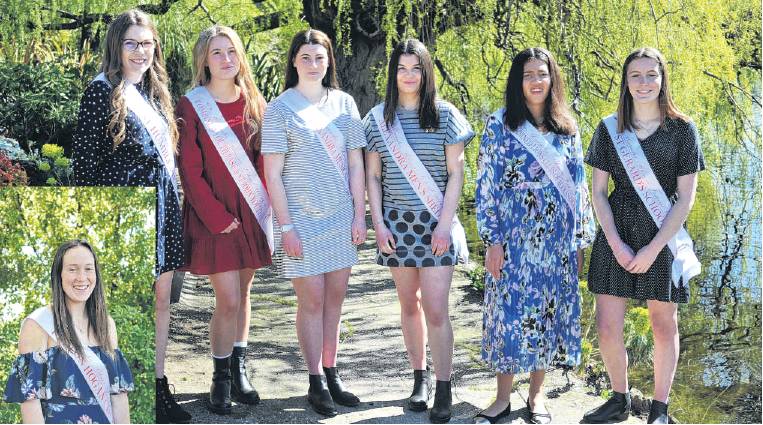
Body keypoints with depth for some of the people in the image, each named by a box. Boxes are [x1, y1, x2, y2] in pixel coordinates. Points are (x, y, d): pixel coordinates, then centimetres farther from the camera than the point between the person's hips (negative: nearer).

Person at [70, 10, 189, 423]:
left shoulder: (154, 92, 14)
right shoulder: (103, 91, -9)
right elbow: (85, 161, -11)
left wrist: (172, 209, 17)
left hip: (162, 210, 8)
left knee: (160, 299, 11)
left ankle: (158, 386, 20)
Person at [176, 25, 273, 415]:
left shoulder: (253, 103, 8)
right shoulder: (191, 105, -5)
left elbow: (262, 160, 10)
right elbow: (190, 170, -8)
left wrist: (262, 205, -3)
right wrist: (217, 217, -12)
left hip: (250, 214, 4)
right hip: (212, 216, -4)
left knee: (242, 293, 10)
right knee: (228, 300, -7)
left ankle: (239, 369, 20)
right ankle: (221, 378, 6)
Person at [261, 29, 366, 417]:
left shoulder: (344, 103, 7)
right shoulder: (280, 108, -4)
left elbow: (356, 163, 9)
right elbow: (272, 174, -5)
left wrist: (359, 214, 3)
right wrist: (286, 226, -10)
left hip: (341, 217, 4)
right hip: (302, 219, -3)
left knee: (334, 299, 8)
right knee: (312, 301, 0)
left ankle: (331, 374, 18)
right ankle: (317, 383, 9)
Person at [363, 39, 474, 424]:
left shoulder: (445, 115, -1)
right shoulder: (379, 118, 5)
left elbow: (455, 173, -2)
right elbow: (372, 176, 8)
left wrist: (445, 224, -9)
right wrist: (378, 223, -2)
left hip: (435, 223, -2)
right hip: (396, 222, 3)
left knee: (436, 309, -8)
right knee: (409, 304, 9)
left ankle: (443, 391, -2)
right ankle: (420, 378, 22)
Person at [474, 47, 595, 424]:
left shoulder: (567, 128, 8)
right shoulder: (500, 124, -1)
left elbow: (578, 185, 11)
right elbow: (486, 185, -4)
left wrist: (581, 240, 8)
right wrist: (492, 240, -9)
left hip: (557, 238, 3)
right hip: (515, 236, -3)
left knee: (550, 311, 6)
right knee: (509, 310, -1)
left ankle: (537, 394, 19)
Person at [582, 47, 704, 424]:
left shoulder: (682, 130, -2)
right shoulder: (609, 129, 4)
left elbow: (685, 198, -4)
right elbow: (598, 192, 4)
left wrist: (652, 249, -12)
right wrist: (616, 245, -8)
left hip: (663, 238, -2)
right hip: (616, 236, 2)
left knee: (664, 326, 7)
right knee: (607, 329, 0)